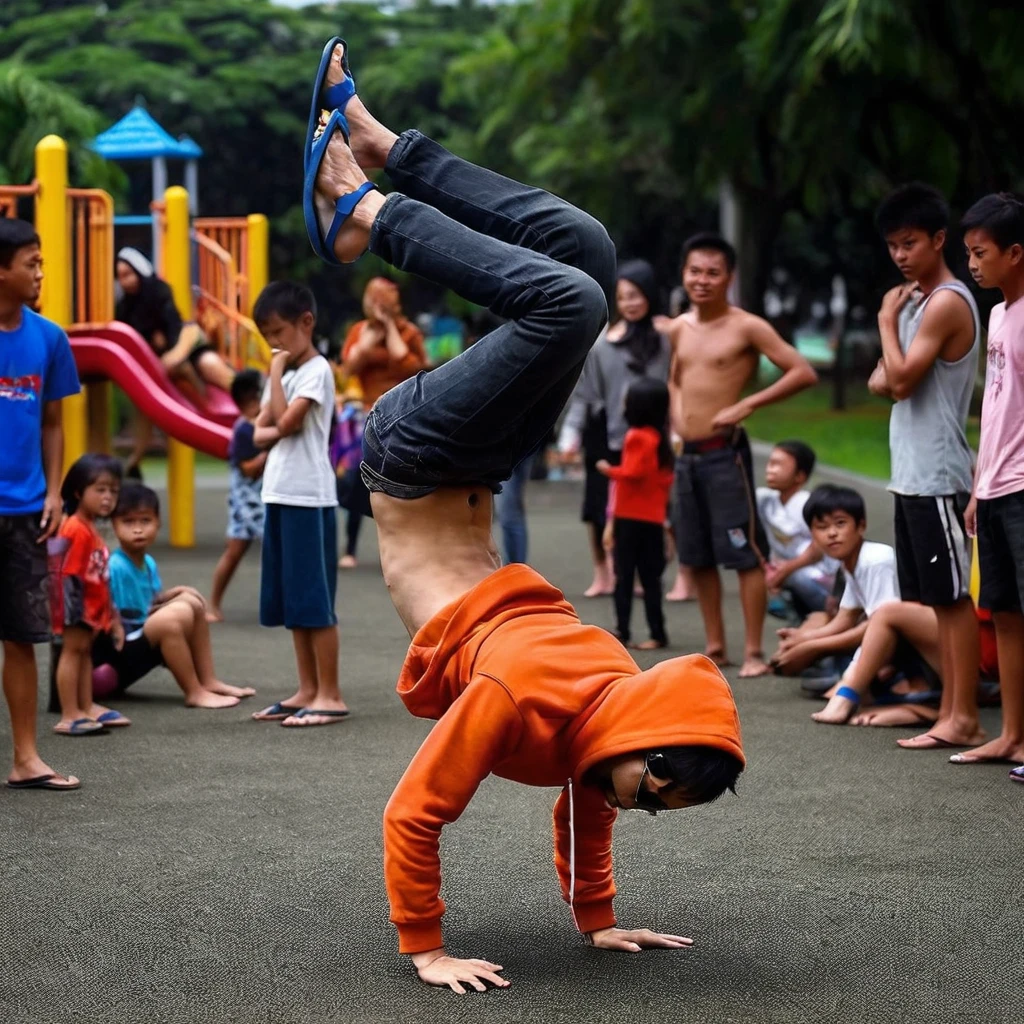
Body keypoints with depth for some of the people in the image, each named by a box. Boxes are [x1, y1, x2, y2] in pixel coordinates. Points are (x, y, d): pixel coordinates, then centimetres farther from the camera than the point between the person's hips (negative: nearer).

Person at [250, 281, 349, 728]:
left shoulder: (315, 370, -8)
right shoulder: (283, 372, 17)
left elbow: (285, 421, -19)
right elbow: (260, 432, 13)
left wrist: (277, 370, -11)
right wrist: (277, 431, -8)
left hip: (309, 497, -9)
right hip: (279, 494, 9)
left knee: (313, 599, -6)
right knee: (291, 600, 10)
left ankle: (330, 695, -2)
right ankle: (308, 689, 17)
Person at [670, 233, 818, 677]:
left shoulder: (747, 327, -7)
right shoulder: (680, 328, 12)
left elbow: (803, 373, -13)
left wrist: (746, 404, -17)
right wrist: (678, 415, 10)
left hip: (725, 454, -7)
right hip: (687, 454, 7)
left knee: (745, 555, -5)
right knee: (699, 557, 11)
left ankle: (753, 652, -2)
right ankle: (714, 646, 20)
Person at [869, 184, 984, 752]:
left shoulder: (946, 302, -13)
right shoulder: (919, 300, 17)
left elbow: (902, 379, -18)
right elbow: (884, 381, 19)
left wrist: (887, 318, -6)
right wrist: (886, 375, -4)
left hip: (937, 475, -10)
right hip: (913, 472, 10)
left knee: (952, 596, -6)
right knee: (937, 599, 11)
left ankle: (964, 719, -4)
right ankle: (950, 712, 15)